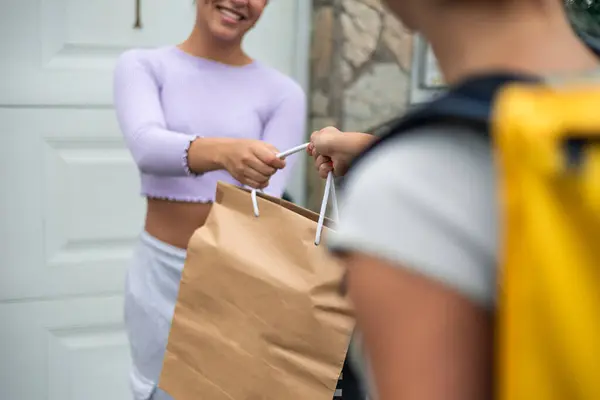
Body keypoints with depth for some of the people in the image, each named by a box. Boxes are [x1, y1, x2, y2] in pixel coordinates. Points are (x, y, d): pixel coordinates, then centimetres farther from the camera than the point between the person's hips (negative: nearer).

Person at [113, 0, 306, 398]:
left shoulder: (283, 92, -2)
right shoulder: (143, 65, -3)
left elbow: (269, 198, -11)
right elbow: (146, 145, -23)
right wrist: (222, 152, -43)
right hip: (162, 274, 0)